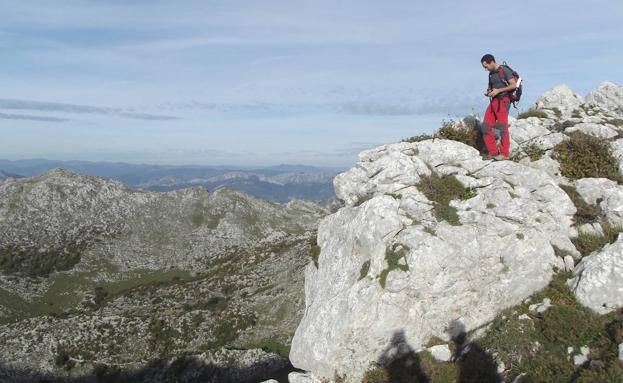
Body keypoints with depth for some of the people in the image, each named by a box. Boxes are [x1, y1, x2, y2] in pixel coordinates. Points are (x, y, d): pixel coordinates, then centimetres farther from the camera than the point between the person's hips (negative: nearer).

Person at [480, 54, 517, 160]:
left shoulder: (504, 70, -7)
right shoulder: (491, 73, 17)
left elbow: (514, 85, -13)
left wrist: (498, 90, -15)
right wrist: (489, 91, 7)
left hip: (502, 101, -8)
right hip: (493, 101, 8)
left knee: (502, 127, -7)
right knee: (486, 127, 1)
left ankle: (505, 153, -1)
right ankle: (493, 152, 6)